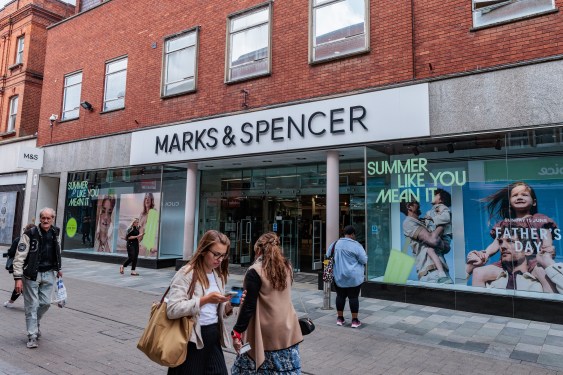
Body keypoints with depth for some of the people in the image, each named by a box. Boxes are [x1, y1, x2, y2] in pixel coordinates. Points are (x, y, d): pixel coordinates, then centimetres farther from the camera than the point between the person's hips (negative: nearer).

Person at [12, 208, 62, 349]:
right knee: (32, 305, 2)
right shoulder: (30, 234, -14)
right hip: (31, 274, -4)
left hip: (48, 274, 5)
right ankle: (32, 336, 13)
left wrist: (58, 268, 21)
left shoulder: (55, 233, 2)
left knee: (45, 303, 9)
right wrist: (18, 278, -19)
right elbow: (19, 257, -15)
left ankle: (35, 323, 38)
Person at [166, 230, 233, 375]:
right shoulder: (186, 274, -12)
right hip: (192, 340, -6)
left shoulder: (219, 275, 9)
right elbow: (172, 310, -21)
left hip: (214, 338, 6)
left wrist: (228, 306, -7)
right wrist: (205, 299, -27)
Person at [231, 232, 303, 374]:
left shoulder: (255, 271, -13)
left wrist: (237, 332, -9)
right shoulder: (287, 267, 5)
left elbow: (249, 306, -15)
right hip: (286, 330, 6)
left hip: (265, 334, -5)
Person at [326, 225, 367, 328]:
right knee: (353, 297, 4)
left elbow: (327, 256, 13)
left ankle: (340, 318, 21)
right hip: (353, 276, -4)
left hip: (338, 276, 4)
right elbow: (364, 260, -10)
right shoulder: (356, 245, -12)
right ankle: (355, 320, 10)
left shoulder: (335, 243, 3)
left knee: (340, 296, 13)